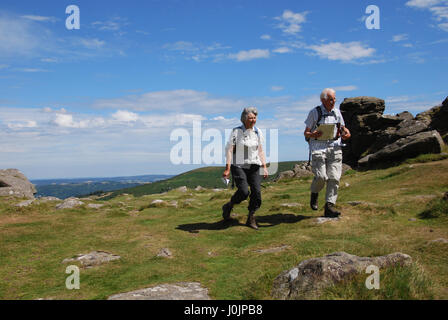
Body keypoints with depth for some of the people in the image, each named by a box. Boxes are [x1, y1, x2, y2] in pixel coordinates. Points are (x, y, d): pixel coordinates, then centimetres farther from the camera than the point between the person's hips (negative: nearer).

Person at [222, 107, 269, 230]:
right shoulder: (236, 131, -5)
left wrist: (264, 167, 7)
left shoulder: (258, 132, 9)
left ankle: (251, 219, 9)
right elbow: (229, 150, -9)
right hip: (238, 166, -4)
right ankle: (228, 207, 11)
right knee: (243, 191, -18)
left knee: (256, 192, -7)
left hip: (254, 166, 4)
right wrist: (227, 169, -17)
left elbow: (260, 151, 15)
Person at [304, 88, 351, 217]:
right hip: (318, 148, -4)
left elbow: (342, 128, 24)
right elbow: (306, 133, 3)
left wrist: (346, 133, -1)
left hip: (334, 147, 4)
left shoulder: (337, 112, 14)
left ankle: (329, 206, 2)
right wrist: (312, 134, -21)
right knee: (321, 176, -16)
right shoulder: (314, 112, 1)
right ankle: (314, 193, 17)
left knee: (334, 178, -4)